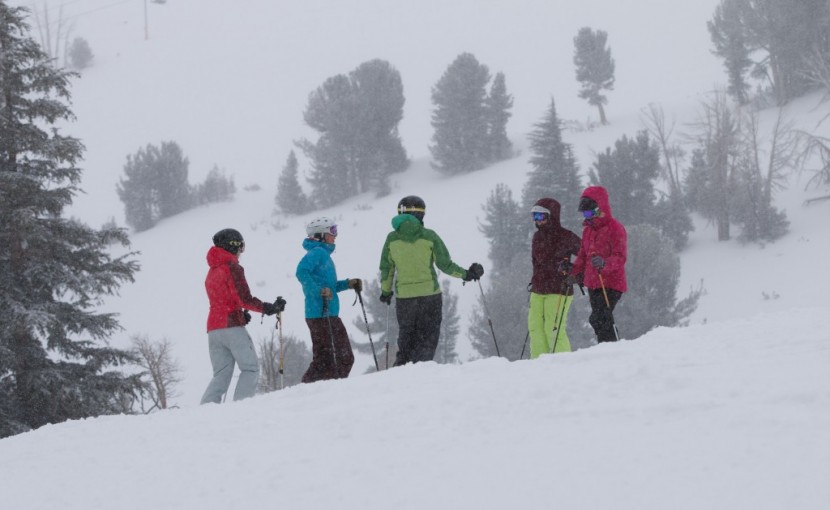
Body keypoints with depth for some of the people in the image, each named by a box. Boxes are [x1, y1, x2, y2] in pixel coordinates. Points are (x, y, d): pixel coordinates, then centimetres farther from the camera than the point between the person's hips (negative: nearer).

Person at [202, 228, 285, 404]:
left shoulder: (212, 271, 20)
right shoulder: (232, 268, -6)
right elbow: (245, 299, -14)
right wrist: (269, 308, -7)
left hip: (213, 328, 8)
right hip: (232, 327, -7)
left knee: (221, 375, 8)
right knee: (251, 368, 0)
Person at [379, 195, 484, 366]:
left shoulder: (392, 238, 0)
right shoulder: (429, 236, -6)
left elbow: (386, 269, 6)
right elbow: (445, 264, -4)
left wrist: (386, 291, 21)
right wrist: (466, 274, 9)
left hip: (403, 295, 2)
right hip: (429, 293, -2)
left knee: (406, 339, 15)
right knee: (427, 339, 6)